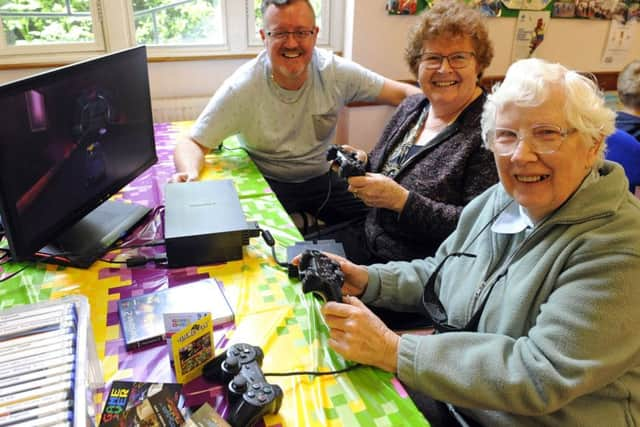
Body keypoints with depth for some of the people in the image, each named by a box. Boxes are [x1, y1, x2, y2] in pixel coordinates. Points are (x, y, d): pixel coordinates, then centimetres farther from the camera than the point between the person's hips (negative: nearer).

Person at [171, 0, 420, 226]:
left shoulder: (335, 72, -10)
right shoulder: (241, 88, -18)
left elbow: (401, 93, -5)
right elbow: (193, 144, -15)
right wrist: (190, 174, -38)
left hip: (320, 178, 3)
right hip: (265, 183, -2)